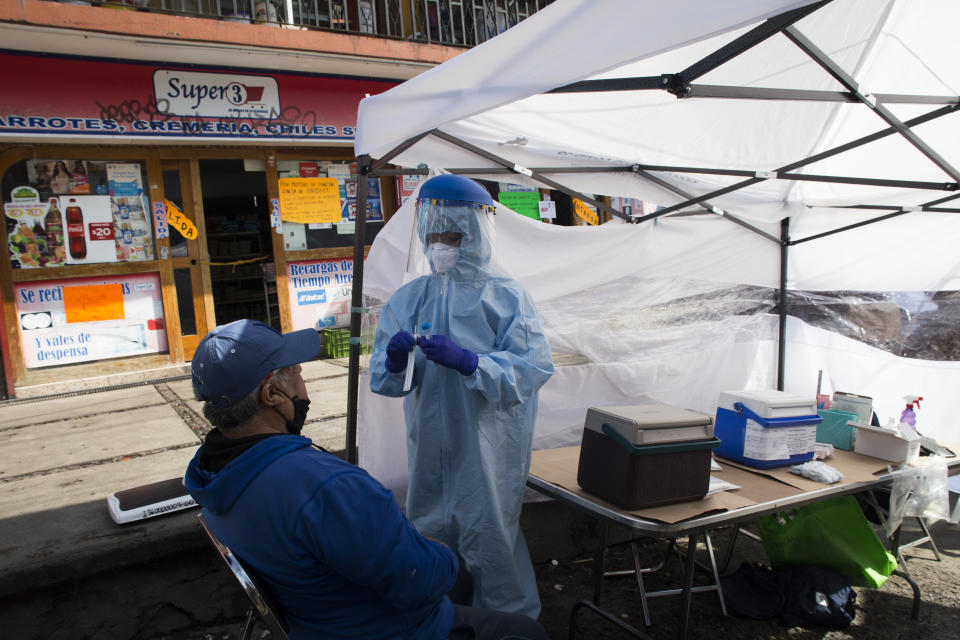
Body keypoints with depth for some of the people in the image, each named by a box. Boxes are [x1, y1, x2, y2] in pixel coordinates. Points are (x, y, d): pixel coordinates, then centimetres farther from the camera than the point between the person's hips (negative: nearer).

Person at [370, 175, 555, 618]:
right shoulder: (409, 298, 5)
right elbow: (384, 378, 3)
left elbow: (534, 367, -17)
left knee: (488, 535, 2)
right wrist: (395, 359, -21)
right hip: (429, 440, 5)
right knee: (429, 530, 16)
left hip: (488, 443, -4)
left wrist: (466, 361, -29)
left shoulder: (505, 296, -7)